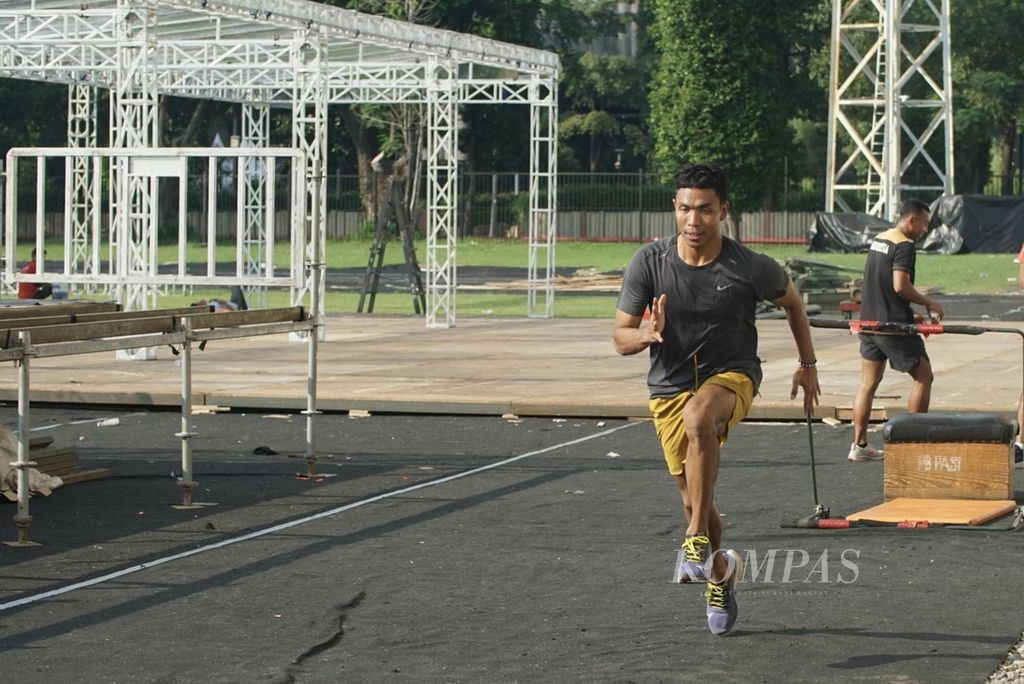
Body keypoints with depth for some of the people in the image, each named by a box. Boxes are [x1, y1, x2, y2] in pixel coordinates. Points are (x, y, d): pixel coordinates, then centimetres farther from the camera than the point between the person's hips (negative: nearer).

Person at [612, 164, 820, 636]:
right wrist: (647, 334, -29)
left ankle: (697, 543, -33)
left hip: (731, 374, -3)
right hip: (669, 386, 3)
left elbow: (791, 301, 9)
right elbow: (620, 338, -6)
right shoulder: (649, 263, -12)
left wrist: (807, 364, 15)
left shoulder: (751, 269, -13)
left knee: (698, 415, -38)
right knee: (692, 500, 8)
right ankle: (719, 572, 39)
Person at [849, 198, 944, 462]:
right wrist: (928, 303, -11)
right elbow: (900, 285, -24)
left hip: (869, 321, 9)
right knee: (923, 377, 3)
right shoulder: (904, 246, -14)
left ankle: (859, 446, 9)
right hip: (893, 325, -9)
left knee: (868, 383, 10)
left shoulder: (877, 240, 14)